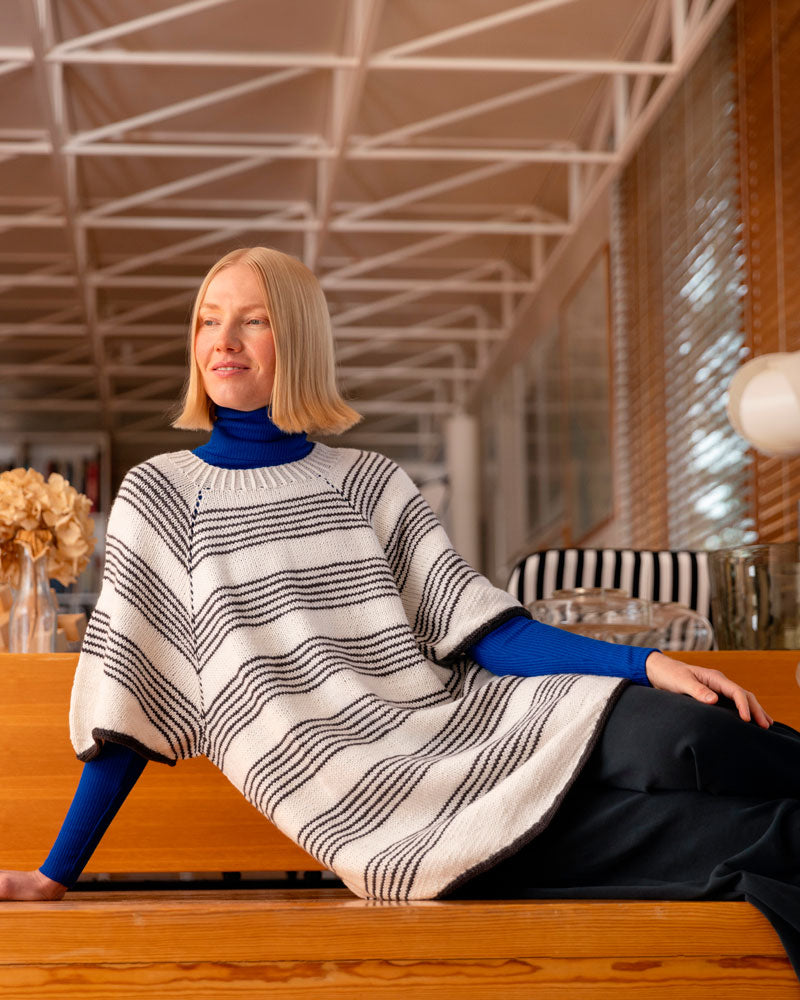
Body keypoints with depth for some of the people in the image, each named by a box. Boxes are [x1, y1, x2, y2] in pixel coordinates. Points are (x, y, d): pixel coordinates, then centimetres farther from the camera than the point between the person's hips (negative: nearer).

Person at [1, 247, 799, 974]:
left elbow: (479, 628, 7)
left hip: (467, 732, 4)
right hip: (379, 806, -4)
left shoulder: (366, 481, 14)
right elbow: (129, 705, 7)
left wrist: (647, 664, -5)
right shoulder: (161, 495, 7)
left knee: (685, 738, -26)